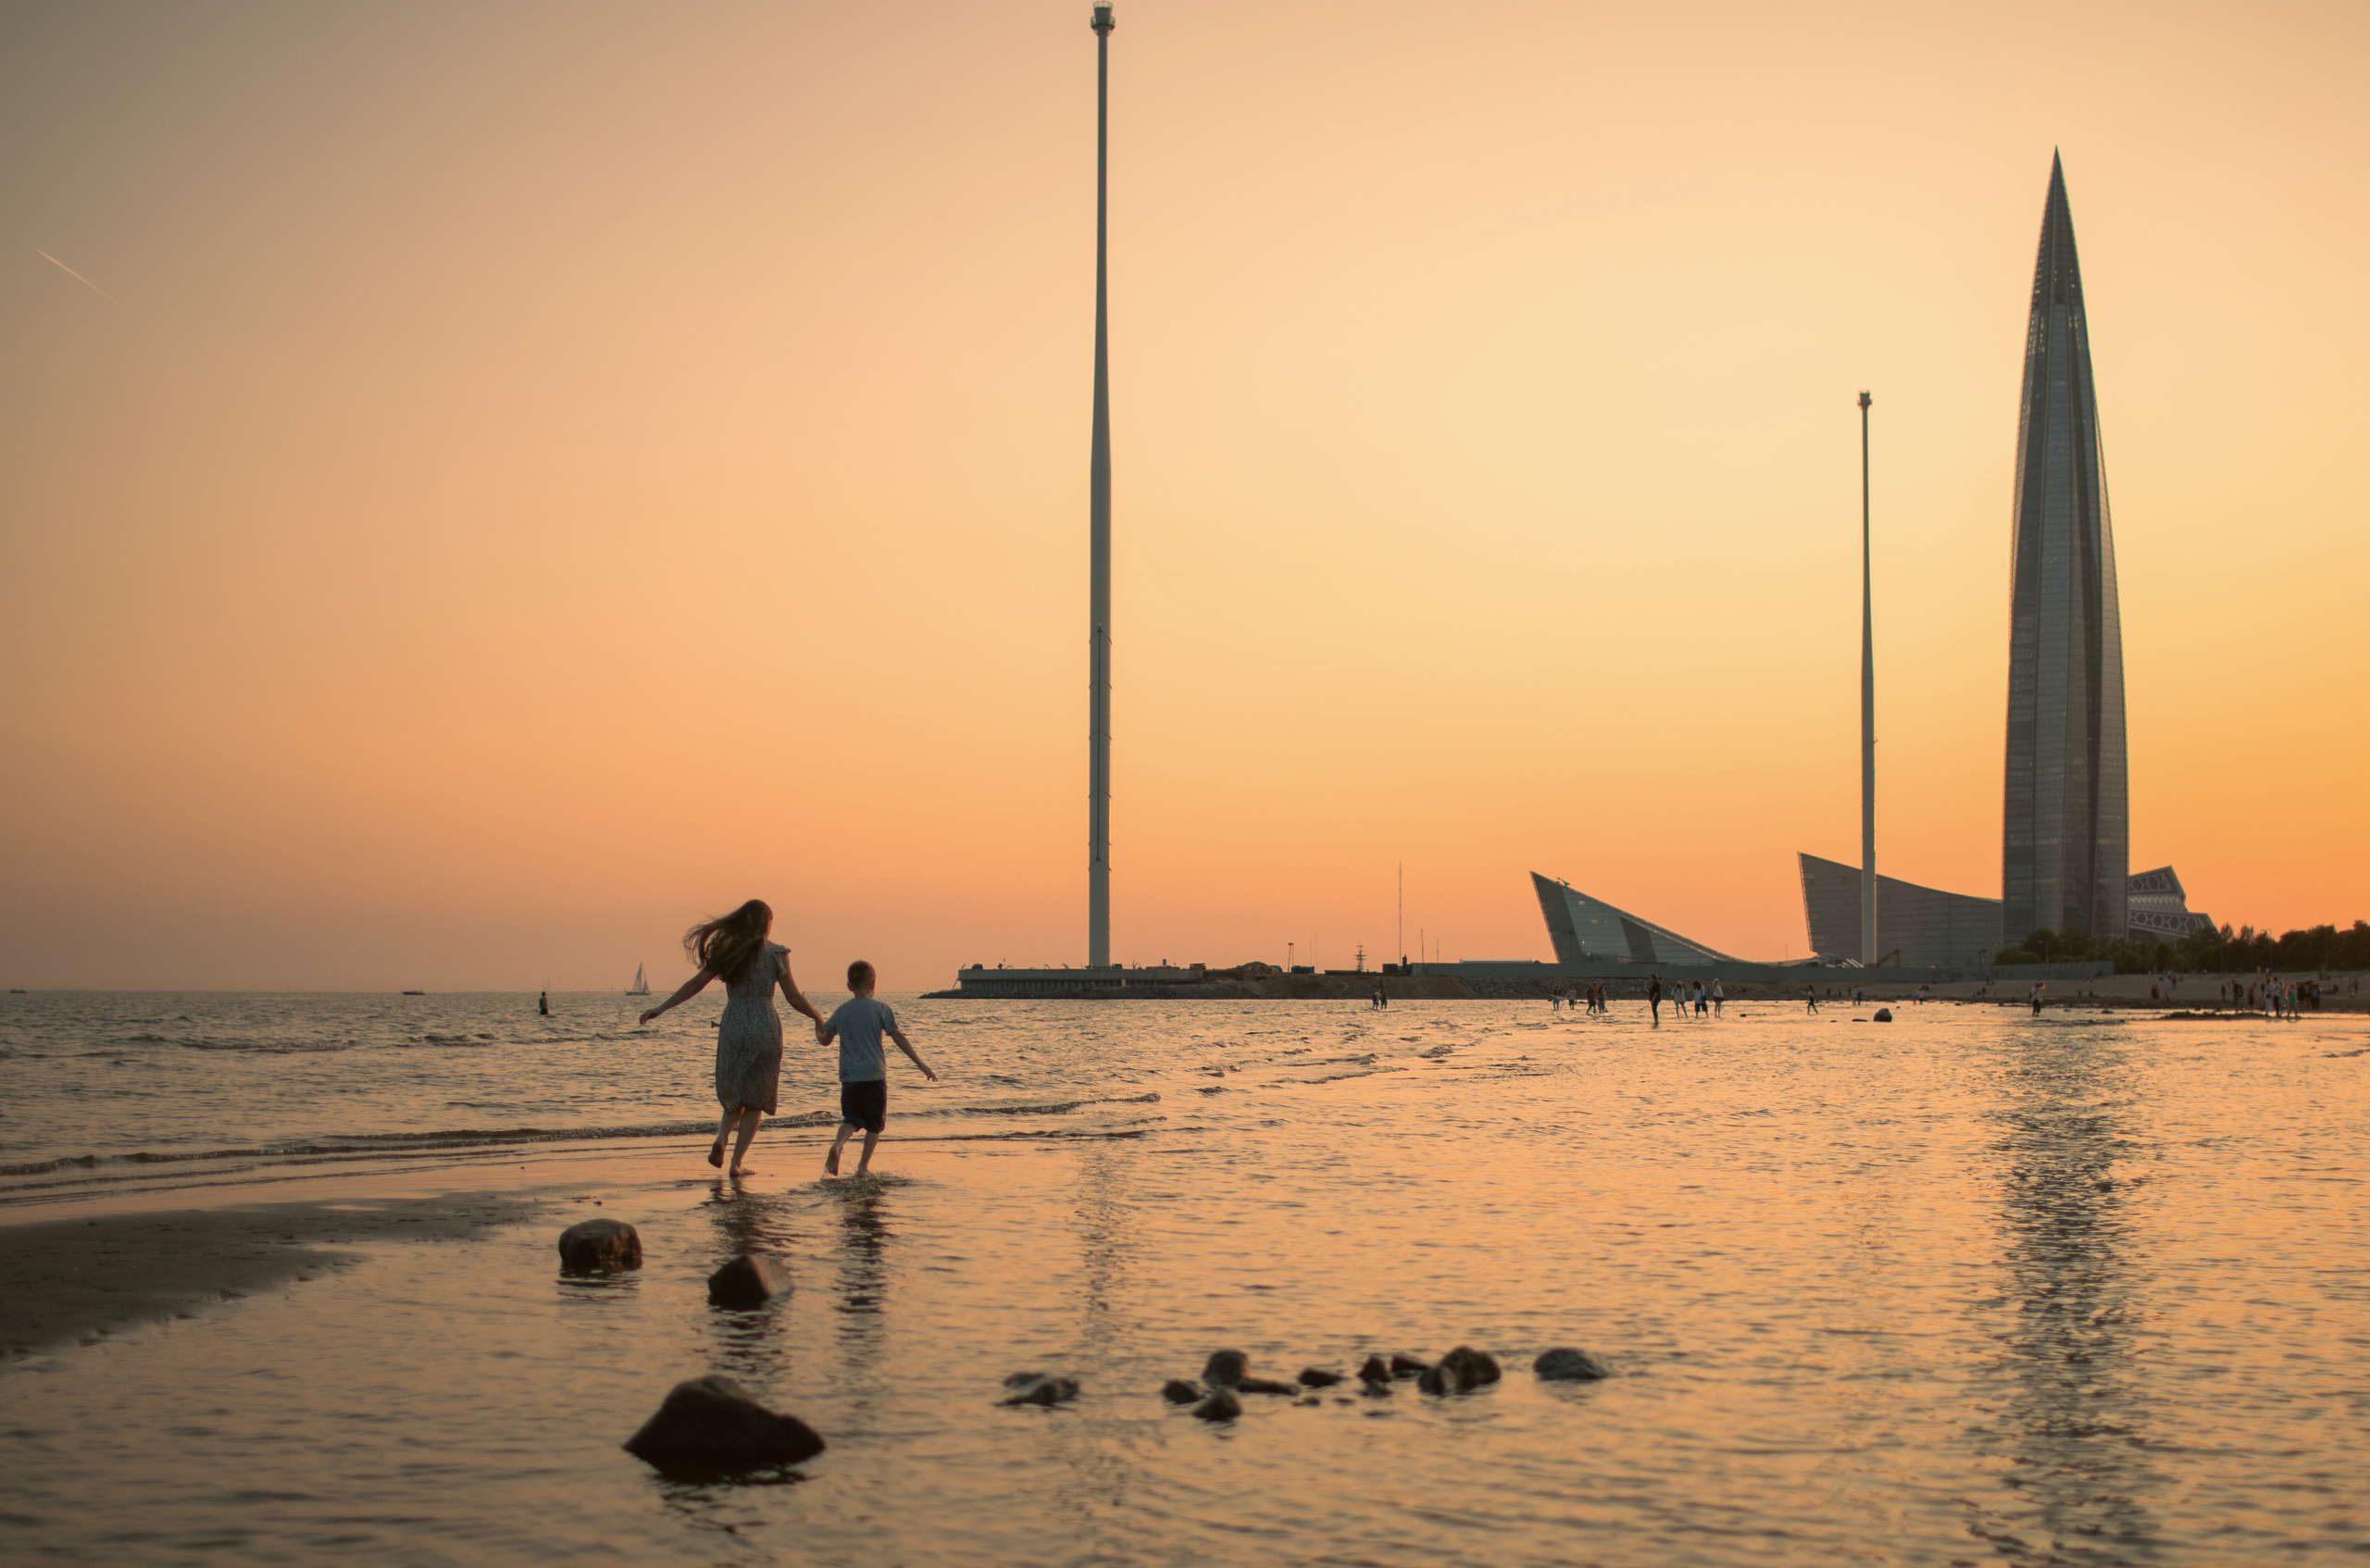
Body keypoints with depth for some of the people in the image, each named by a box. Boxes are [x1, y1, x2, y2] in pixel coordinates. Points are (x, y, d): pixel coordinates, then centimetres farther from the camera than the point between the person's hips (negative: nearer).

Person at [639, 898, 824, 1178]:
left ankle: (721, 1137, -8)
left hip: (732, 1028, 3)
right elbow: (794, 997, -4)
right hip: (764, 1029, -3)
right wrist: (818, 1017, 12)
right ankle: (737, 1162, 2)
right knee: (755, 1100, 8)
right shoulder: (775, 953, -3)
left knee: (735, 1094, 19)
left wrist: (660, 1008, 10)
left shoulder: (727, 952, 5)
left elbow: (695, 984, 4)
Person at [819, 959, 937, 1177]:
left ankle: (838, 1143, -19)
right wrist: (921, 1064, -3)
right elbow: (898, 1038, -6)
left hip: (849, 1075, 3)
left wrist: (818, 1032, 43)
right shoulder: (880, 1009, -3)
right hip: (874, 1074, -3)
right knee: (875, 1122, 9)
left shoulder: (841, 1011, 7)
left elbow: (825, 1039, 18)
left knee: (851, 1118, 10)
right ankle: (863, 1166, 5)